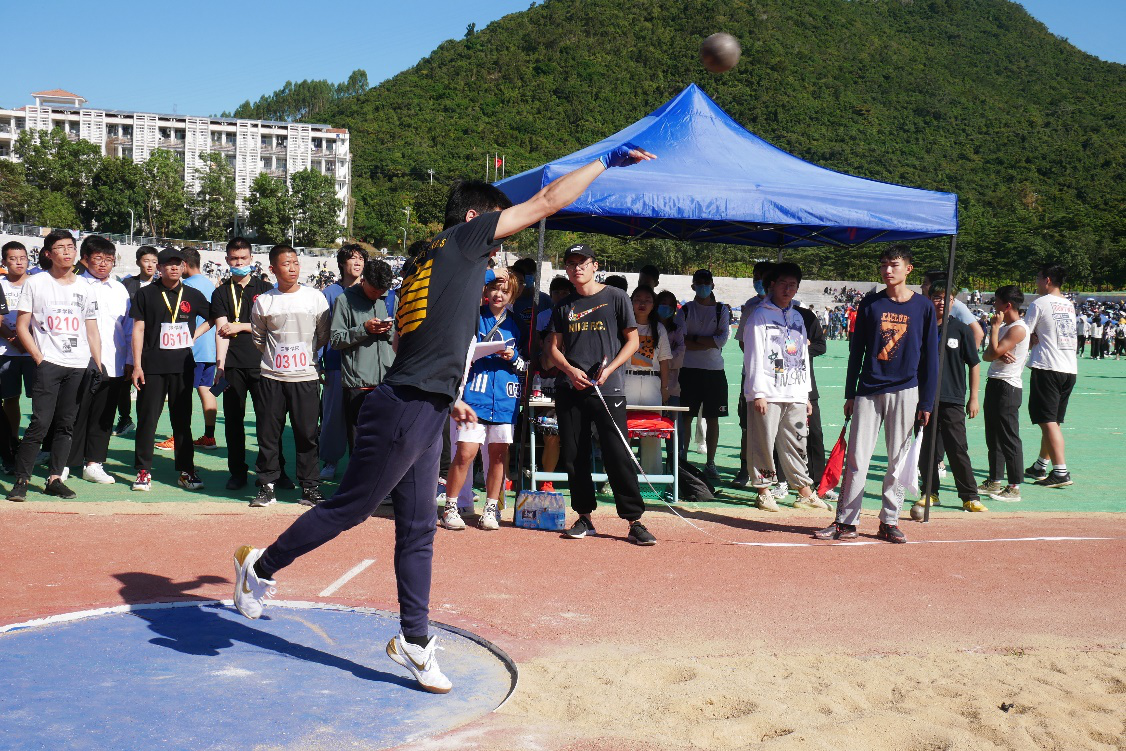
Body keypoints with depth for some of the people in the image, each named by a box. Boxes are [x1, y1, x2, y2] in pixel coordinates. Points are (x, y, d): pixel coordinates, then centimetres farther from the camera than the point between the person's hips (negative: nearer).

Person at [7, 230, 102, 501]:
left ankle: (54, 478, 13)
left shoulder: (84, 287, 14)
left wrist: (98, 366, 9)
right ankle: (21, 479, -3)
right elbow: (22, 327, 2)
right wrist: (38, 358, -8)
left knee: (66, 425, 5)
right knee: (40, 423, -11)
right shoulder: (35, 283, 4)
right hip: (48, 365, -4)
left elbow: (92, 331, 17)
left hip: (80, 366, 4)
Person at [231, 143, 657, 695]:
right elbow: (547, 201, -4)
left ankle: (415, 640, 18)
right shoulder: (461, 238, -4)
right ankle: (261, 566, 22)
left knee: (418, 529, 11)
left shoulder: (427, 263, 20)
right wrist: (607, 160, 5)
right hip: (404, 412, -9)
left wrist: (445, 399, 26)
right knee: (351, 508, 4)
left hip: (422, 415, 9)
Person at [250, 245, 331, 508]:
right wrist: (275, 356, 8)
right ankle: (267, 485, 15)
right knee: (268, 434, 4)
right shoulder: (263, 302, 2)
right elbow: (258, 338, 14)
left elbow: (324, 336, 8)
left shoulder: (316, 298, 2)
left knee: (307, 434, 3)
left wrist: (304, 353, 7)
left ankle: (309, 487, 13)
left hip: (306, 377, 0)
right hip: (271, 377, 1)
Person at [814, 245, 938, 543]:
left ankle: (889, 521, 14)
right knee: (856, 458, -1)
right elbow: (856, 351, 8)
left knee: (898, 460, 4)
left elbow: (930, 357, 3)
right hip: (868, 392, 1)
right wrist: (849, 395, 4)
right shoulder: (870, 304, 6)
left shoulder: (923, 306, 2)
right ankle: (845, 522, 4)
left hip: (905, 392, -1)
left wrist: (926, 403, -1)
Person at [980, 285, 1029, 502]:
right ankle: (995, 482, 23)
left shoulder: (1018, 328, -13)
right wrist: (998, 355, -11)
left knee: (1009, 438, -8)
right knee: (993, 437, 14)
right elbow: (987, 355, 11)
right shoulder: (1004, 327, 18)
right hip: (995, 384, 10)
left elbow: (995, 351, -22)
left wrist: (995, 326, -11)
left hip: (1008, 387, -10)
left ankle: (1014, 488, -4)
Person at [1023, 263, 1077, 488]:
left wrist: (1032, 342, 13)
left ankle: (1061, 472, -14)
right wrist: (1038, 340, 11)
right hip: (1070, 369, 8)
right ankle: (1040, 467, 25)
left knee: (1048, 421, -7)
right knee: (1052, 421, 15)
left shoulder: (1040, 303, -6)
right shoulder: (1070, 305, 16)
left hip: (1047, 368, -7)